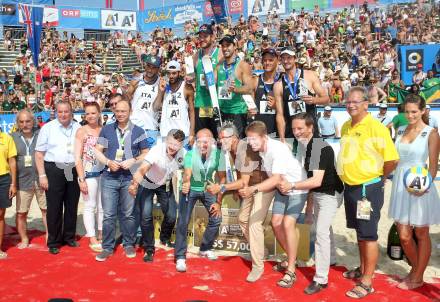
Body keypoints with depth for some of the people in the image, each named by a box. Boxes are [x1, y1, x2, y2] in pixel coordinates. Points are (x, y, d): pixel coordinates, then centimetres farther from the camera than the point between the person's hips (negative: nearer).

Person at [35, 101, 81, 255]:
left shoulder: (78, 128, 6)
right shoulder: (47, 128, -1)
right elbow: (39, 153, -1)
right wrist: (42, 175, -6)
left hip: (74, 171, 3)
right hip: (54, 170, -2)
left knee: (72, 206, 12)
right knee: (54, 208, 3)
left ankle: (69, 237, 28)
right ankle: (53, 242, 15)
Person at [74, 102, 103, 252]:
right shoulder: (81, 131, -2)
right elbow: (77, 158, -5)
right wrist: (81, 179, -10)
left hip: (104, 172, 3)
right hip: (88, 173, -3)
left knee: (103, 206, 10)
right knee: (90, 206, 3)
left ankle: (101, 235, 25)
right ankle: (92, 239, 14)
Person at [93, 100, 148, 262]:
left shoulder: (138, 131, 4)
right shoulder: (106, 129, 6)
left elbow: (146, 153, 7)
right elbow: (98, 151, 7)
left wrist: (133, 160, -11)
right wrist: (108, 162, -11)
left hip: (130, 178, 0)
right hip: (109, 177, 1)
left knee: (128, 214, 8)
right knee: (108, 215, 2)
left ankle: (129, 245, 23)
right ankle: (107, 247, 13)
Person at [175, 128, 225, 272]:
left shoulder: (218, 155, -23)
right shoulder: (190, 155, -28)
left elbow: (222, 178, -16)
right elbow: (187, 175, -39)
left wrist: (219, 202, -16)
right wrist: (185, 184, -63)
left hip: (207, 189, 3)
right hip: (190, 189, -3)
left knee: (216, 217, -1)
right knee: (183, 222, -10)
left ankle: (205, 248, 23)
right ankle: (180, 257, 3)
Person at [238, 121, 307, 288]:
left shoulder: (278, 149, -30)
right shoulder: (261, 150, -8)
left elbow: (276, 179, -37)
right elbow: (273, 177, -2)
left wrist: (254, 189, -47)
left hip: (297, 189, -8)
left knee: (288, 224, -18)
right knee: (276, 223, 4)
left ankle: (291, 272, -9)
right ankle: (292, 259, 26)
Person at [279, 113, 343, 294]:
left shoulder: (322, 148, -28)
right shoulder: (302, 146, -3)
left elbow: (317, 181, -35)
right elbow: (309, 177, 5)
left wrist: (292, 186, -36)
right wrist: (309, 203, 9)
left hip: (330, 193, -9)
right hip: (316, 192, 9)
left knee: (321, 232, -12)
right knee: (323, 227, 25)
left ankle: (321, 279, -3)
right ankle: (331, 258, 50)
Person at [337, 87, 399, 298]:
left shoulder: (376, 127, -17)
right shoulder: (346, 126, 7)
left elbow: (392, 160, -18)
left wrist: (377, 177, -3)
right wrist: (349, 176, 14)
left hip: (368, 189, -8)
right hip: (350, 187, 8)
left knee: (368, 235, 1)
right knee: (359, 232, 20)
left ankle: (367, 282, 11)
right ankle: (363, 269, 37)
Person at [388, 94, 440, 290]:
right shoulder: (400, 130, 8)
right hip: (400, 185, 4)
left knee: (421, 234, 10)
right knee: (404, 236, 8)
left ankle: (418, 277, 25)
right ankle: (415, 268, 34)